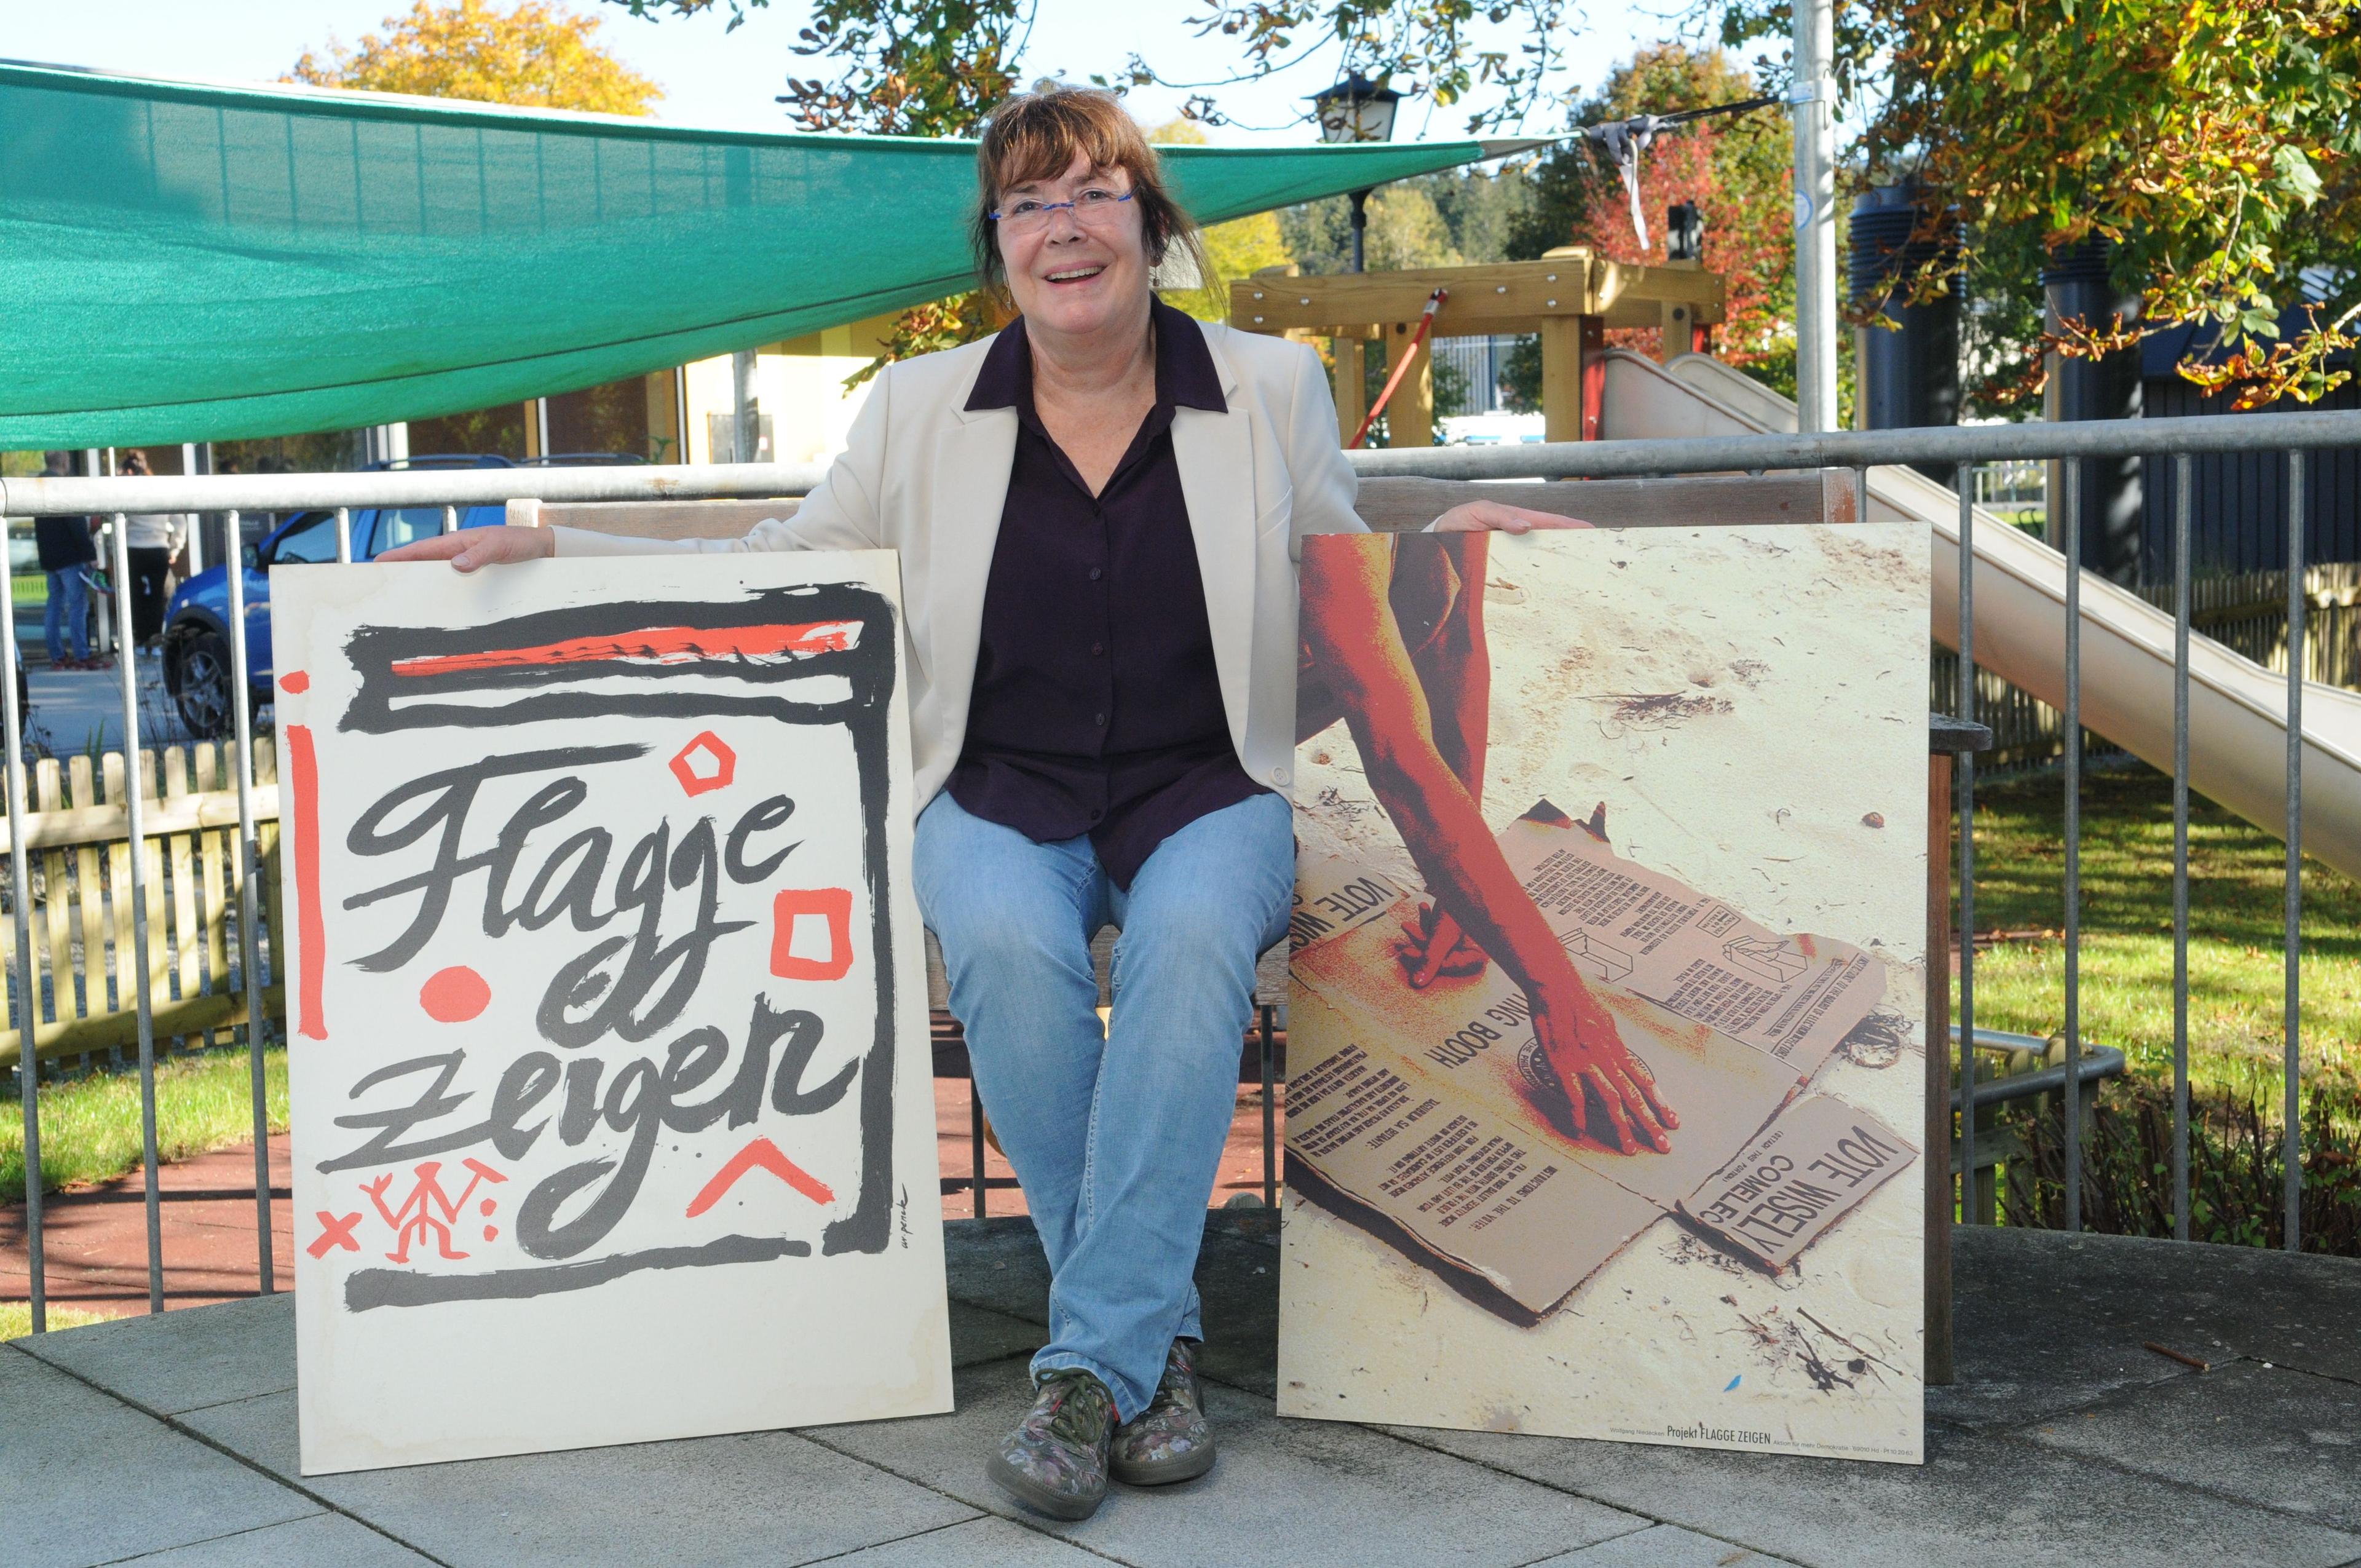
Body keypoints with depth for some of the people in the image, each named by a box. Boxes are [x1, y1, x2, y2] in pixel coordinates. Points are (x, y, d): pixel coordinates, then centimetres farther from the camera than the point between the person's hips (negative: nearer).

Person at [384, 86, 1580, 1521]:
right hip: (1000, 796, 1)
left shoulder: (1272, 390, 10)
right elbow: (775, 576, 16)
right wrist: (547, 551, 8)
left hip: (1208, 792, 0)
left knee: (1191, 940, -35)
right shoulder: (921, 409, 10)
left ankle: (1090, 1368, -29)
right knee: (1008, 946, -34)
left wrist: (1447, 542, -2)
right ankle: (1159, 1340, -19)